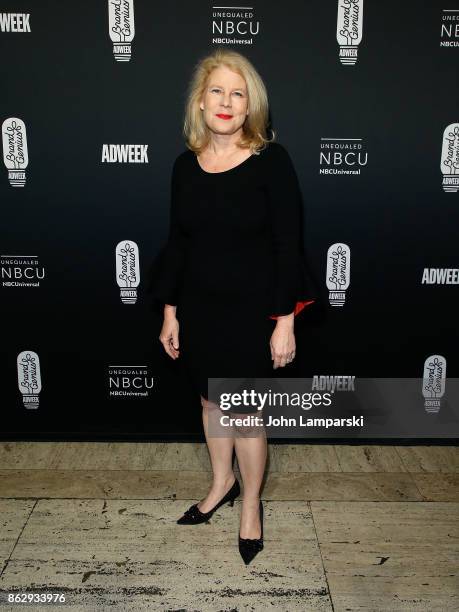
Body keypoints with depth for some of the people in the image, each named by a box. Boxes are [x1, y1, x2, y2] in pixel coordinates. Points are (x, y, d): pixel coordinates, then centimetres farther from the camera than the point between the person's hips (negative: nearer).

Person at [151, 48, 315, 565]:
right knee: (210, 400, 19)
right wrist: (170, 312, 5)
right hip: (198, 309, 5)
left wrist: (285, 320, -14)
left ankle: (251, 505, 31)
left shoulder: (271, 160, -12)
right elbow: (177, 242, 5)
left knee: (245, 411, 7)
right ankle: (222, 483, 44)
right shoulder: (186, 164, 1)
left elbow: (288, 245, -12)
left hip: (252, 310, -4)